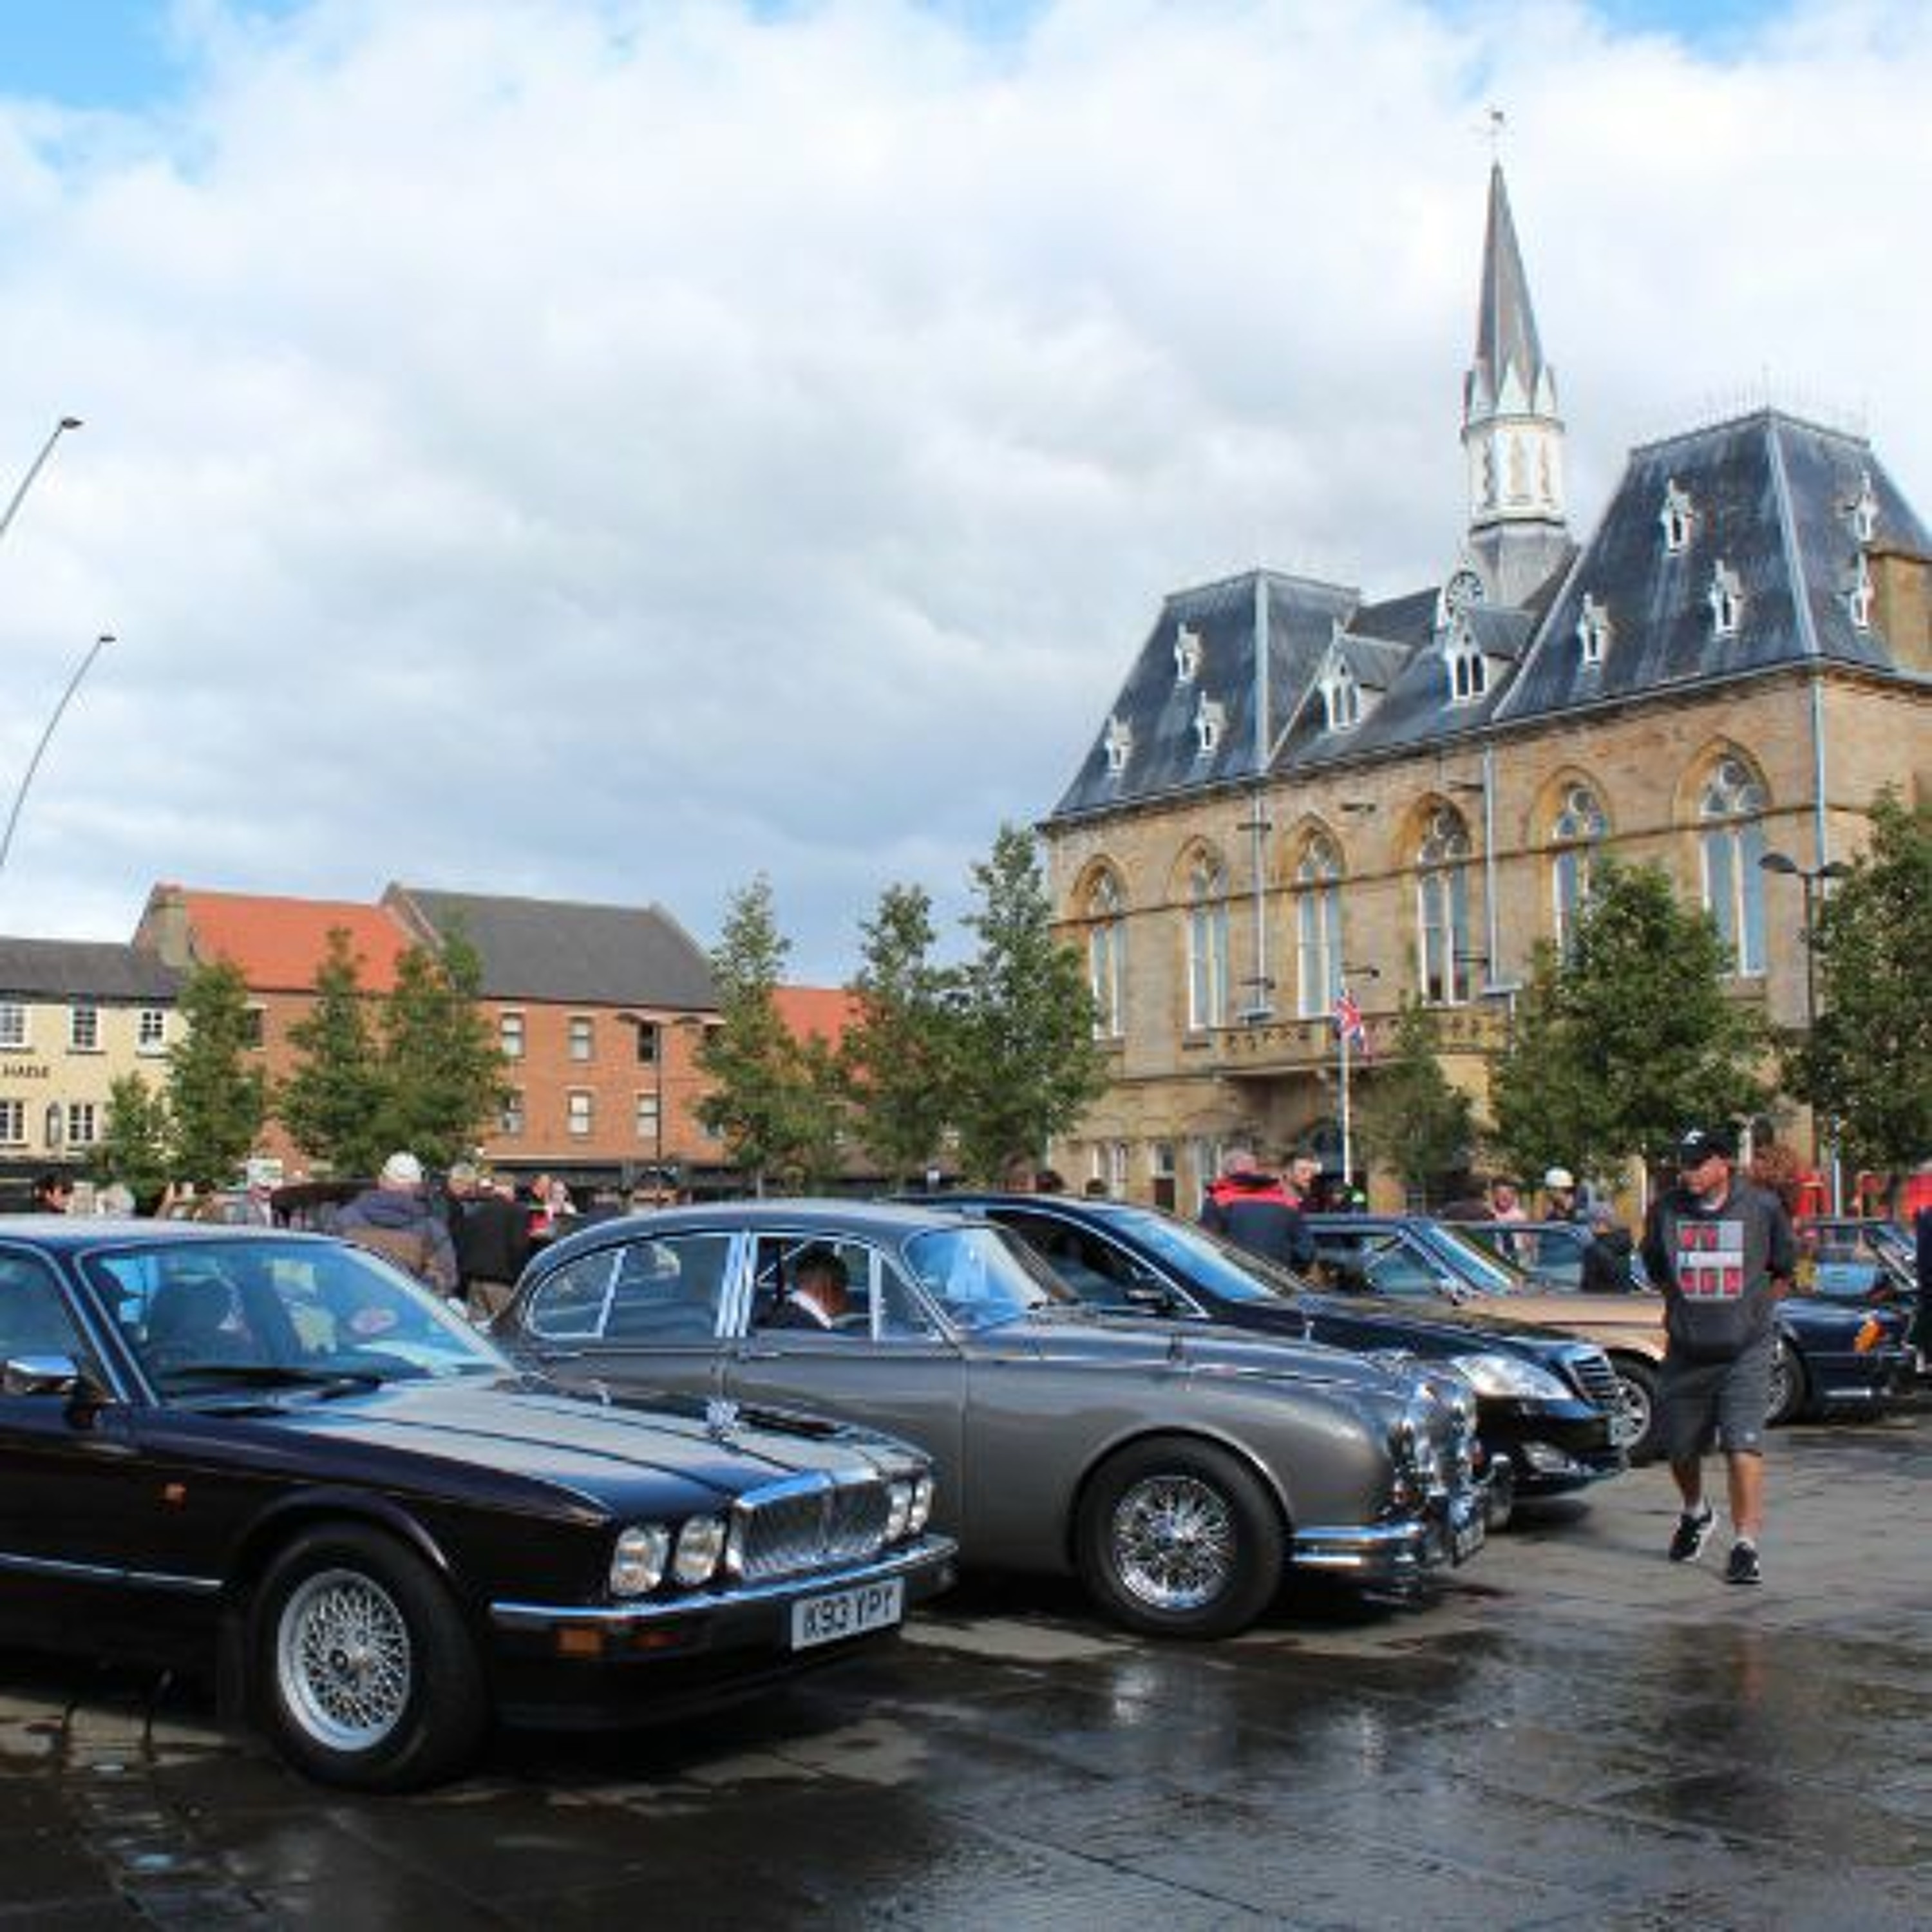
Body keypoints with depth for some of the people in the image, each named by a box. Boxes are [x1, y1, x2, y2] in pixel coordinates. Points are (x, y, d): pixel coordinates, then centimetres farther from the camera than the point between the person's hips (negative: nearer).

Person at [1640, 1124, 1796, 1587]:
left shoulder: (1762, 1207, -4)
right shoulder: (1665, 1210, -1)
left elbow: (1782, 1271, 10)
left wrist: (1753, 1310, 5)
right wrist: (1687, 1306, 10)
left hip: (1747, 1350, -3)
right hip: (1686, 1352, 3)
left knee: (1743, 1446, -13)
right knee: (1680, 1447, 14)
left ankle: (1746, 1547, -6)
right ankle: (1695, 1514, 43)